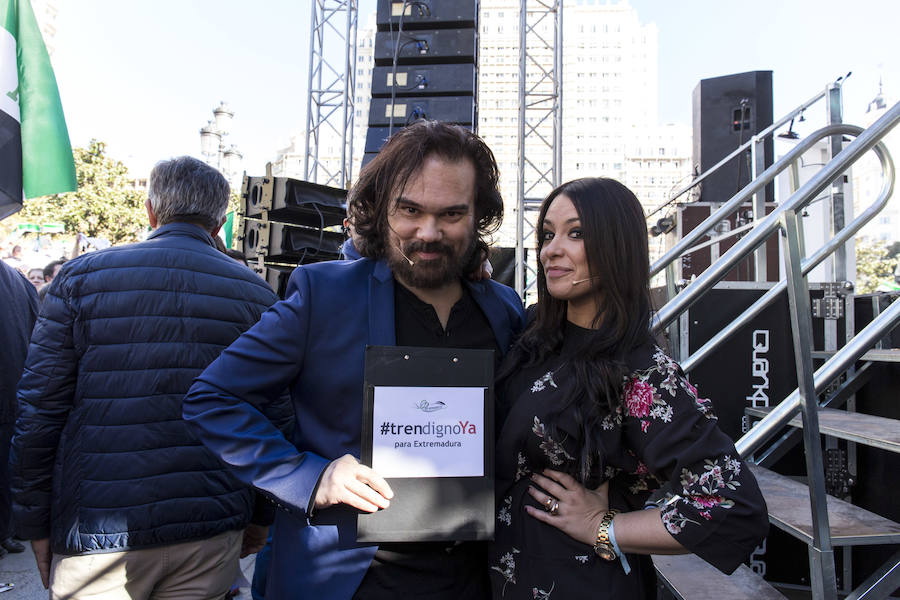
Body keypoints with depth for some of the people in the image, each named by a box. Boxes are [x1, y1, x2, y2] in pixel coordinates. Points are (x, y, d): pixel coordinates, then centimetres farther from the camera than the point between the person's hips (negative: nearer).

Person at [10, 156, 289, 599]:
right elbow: (275, 417, 0)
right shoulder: (256, 294, 0)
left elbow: (38, 412, -3)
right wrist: (261, 516, 11)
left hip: (100, 534, -1)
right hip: (213, 535, 2)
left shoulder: (81, 276, -2)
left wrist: (36, 526, 7)